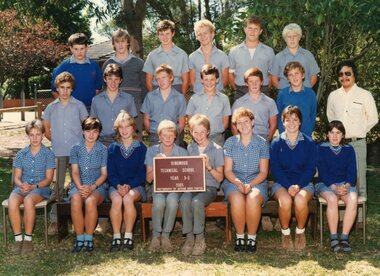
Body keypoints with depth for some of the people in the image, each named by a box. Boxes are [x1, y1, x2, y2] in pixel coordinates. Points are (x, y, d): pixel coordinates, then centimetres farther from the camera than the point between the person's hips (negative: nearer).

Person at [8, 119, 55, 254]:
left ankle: (28, 238, -27)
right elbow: (16, 177, 9)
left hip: (41, 188, -3)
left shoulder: (48, 154, 3)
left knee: (28, 200, -37)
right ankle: (18, 238, -24)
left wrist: (33, 187, -17)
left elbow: (48, 179, -2)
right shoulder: (21, 154, 12)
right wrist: (21, 185, -14)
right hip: (22, 187, 3)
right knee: (12, 201, -32)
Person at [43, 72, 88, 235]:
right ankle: (54, 221, 5)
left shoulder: (79, 106, 4)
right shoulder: (51, 107, 8)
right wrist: (56, 140, 9)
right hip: (58, 152, 1)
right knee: (57, 186, 2)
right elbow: (46, 129, 17)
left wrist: (82, 141, 1)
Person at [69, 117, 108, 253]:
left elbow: (104, 174, 1)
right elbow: (75, 172, 3)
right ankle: (79, 238, -22)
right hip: (78, 186, 1)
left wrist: (92, 187, -15)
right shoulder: (76, 149, 9)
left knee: (90, 201, -35)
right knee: (76, 201, -33)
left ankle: (89, 238, -23)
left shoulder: (103, 150, 6)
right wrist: (80, 187, -16)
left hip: (98, 186, -1)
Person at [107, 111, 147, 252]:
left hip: (136, 185, -1)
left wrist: (129, 186, -17)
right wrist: (118, 186, -16)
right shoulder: (112, 149, 10)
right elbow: (110, 172, 4)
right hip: (116, 185, 1)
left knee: (128, 198, -35)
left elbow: (142, 173, -1)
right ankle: (116, 236, -25)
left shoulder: (141, 148, 4)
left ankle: (128, 236, -25)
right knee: (117, 200, -33)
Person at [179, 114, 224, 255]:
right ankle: (189, 237, -21)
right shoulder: (190, 148, 15)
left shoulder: (217, 149, 3)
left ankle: (200, 238, -19)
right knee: (184, 200, -32)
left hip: (209, 187, -3)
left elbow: (220, 178, 1)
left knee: (197, 201, -35)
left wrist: (209, 166, -15)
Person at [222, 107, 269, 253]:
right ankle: (239, 236, -15)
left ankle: (252, 237, -18)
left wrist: (251, 184, -17)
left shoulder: (262, 143, 5)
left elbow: (263, 172, 1)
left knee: (253, 198, -35)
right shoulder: (230, 142, 7)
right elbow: (227, 170, 3)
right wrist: (238, 183, -16)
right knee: (237, 199, -34)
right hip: (234, 181, 1)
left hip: (256, 181, 0)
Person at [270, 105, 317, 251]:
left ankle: (300, 232, -6)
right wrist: (288, 186, -17)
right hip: (281, 183, 0)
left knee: (300, 200, -33)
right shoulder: (276, 143, 5)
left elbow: (310, 168, 1)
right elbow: (275, 168, -2)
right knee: (285, 200, -34)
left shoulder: (309, 143, 6)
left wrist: (298, 185, -16)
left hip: (303, 183, 0)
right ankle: (285, 233, -8)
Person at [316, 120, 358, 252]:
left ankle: (344, 237, -28)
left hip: (345, 183, 2)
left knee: (353, 198, -31)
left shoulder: (349, 149, 11)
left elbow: (352, 172, 4)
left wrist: (346, 185, -16)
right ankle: (333, 238, -28)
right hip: (325, 184, -2)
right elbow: (322, 172, -6)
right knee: (332, 199, -35)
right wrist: (334, 187, -19)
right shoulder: (321, 149, 3)